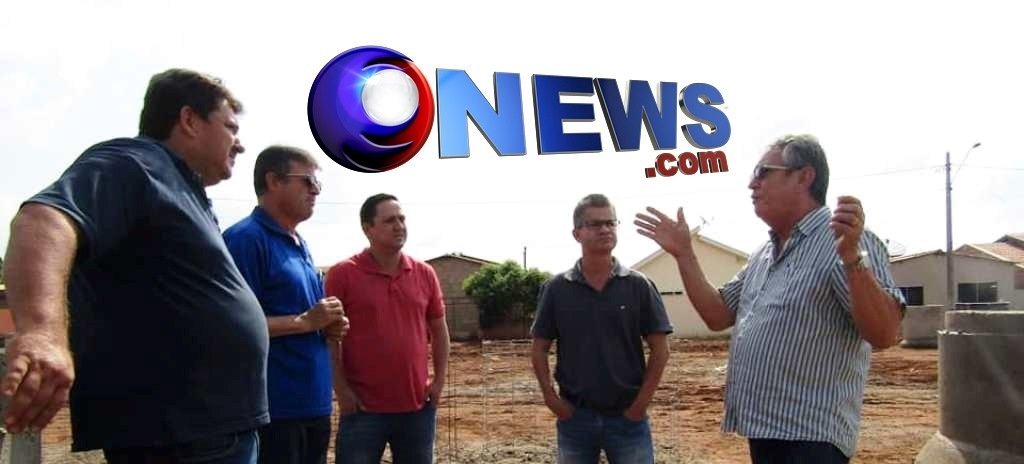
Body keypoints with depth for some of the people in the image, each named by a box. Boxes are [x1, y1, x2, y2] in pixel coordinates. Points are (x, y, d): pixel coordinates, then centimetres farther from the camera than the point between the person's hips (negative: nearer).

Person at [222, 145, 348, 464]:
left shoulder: (300, 245, 16)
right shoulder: (246, 238, -12)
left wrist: (328, 325, 6)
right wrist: (306, 321, -17)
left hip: (314, 403, 9)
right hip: (273, 408, -9)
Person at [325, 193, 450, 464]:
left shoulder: (425, 274, 6)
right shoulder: (342, 274, -6)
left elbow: (439, 331, 13)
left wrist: (439, 380, 6)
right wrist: (341, 390, -9)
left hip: (417, 407, 4)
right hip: (364, 408, -4)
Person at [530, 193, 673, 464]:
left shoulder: (638, 286, -3)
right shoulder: (556, 289, -1)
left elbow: (660, 350, -1)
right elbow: (539, 349, 4)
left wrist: (641, 402, -7)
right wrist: (552, 399, -4)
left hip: (627, 416, -1)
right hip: (574, 416, 1)